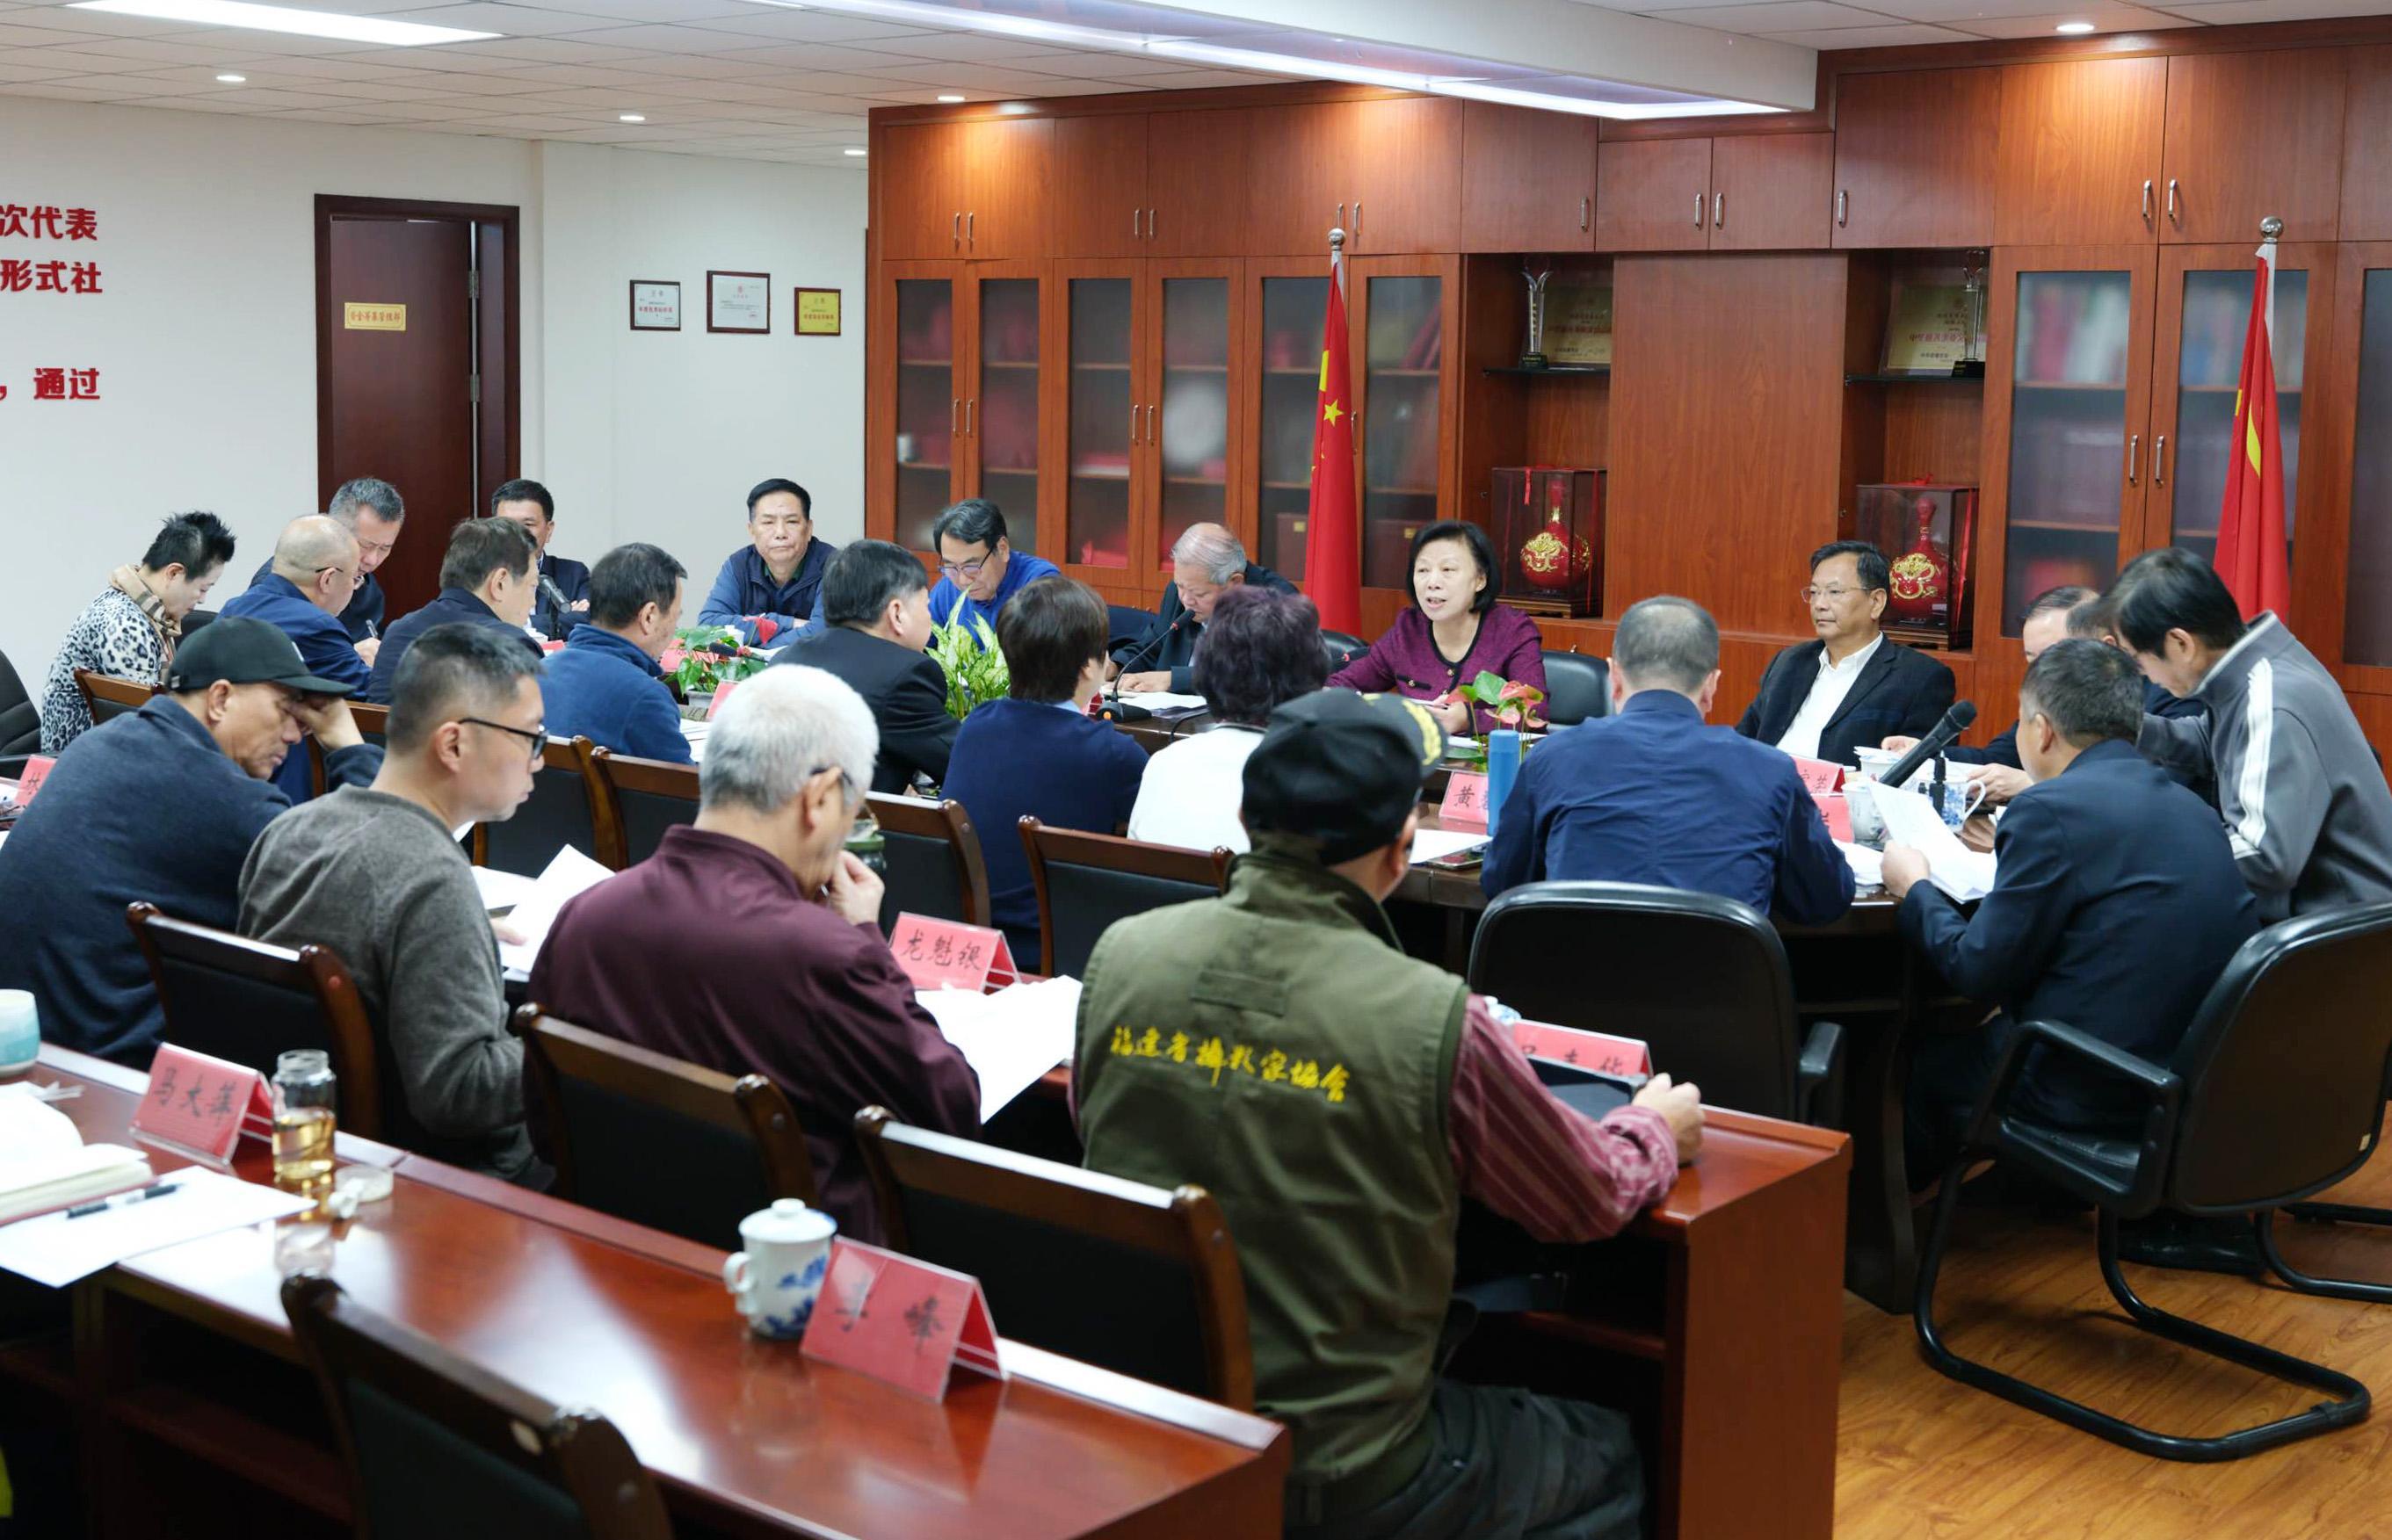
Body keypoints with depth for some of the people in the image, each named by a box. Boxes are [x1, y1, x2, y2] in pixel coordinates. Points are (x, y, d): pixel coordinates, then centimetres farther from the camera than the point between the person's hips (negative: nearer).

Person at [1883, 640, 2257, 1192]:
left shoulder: (2050, 810, -17)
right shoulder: (2190, 807, 7)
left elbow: (1979, 973, -12)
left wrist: (1914, 888, 4)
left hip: (2100, 1099, -8)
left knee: (1923, 1057, 14)